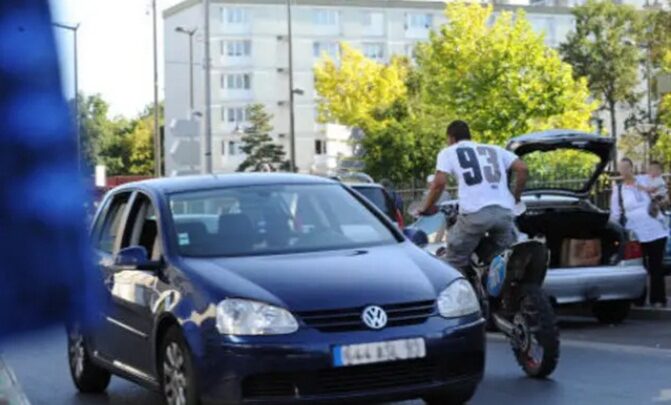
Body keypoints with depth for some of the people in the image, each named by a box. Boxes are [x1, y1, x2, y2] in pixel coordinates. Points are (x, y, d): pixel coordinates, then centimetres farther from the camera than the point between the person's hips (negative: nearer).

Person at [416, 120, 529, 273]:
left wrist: (427, 207, 12)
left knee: (455, 263, 7)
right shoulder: (494, 149, 27)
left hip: (474, 213, -4)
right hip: (504, 211, 4)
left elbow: (439, 182, -1)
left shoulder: (448, 152, 16)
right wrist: (516, 197, 25)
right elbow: (522, 169, 15)